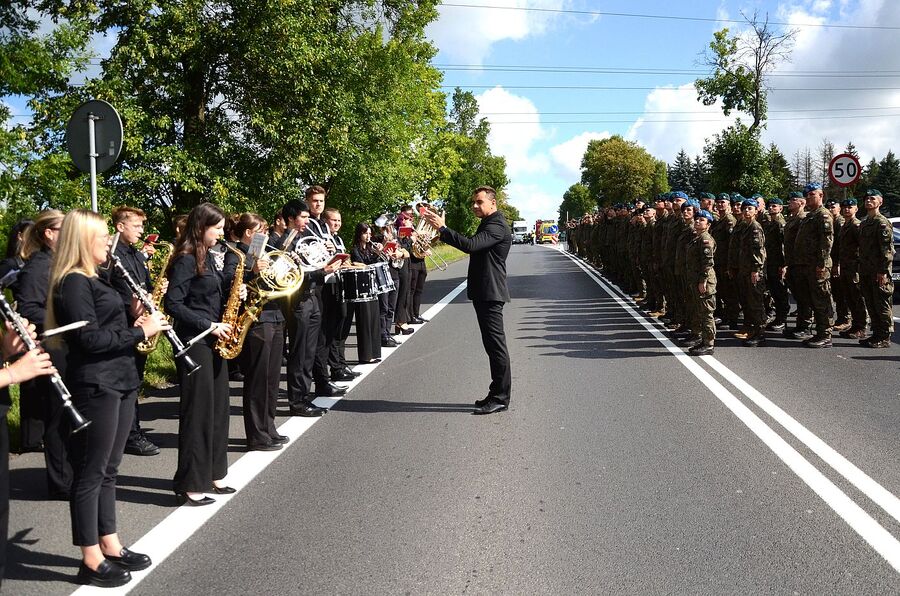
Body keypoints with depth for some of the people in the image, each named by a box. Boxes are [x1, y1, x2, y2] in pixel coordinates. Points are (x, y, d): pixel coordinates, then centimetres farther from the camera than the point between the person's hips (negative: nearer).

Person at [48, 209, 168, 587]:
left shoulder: (93, 280, 16)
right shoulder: (72, 283, -14)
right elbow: (90, 339, -21)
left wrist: (134, 316, 4)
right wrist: (141, 331, -16)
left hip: (119, 383, 10)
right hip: (94, 387, -10)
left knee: (108, 470, 16)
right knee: (90, 473, -1)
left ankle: (109, 545, 26)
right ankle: (91, 560, 8)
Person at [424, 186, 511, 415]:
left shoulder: (497, 227, -16)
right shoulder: (488, 224, 20)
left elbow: (470, 245, -30)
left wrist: (442, 228, -29)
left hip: (490, 293, -11)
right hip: (483, 292, 11)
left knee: (496, 344, -6)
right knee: (493, 344, 13)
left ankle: (501, 397, -1)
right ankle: (498, 394, 20)